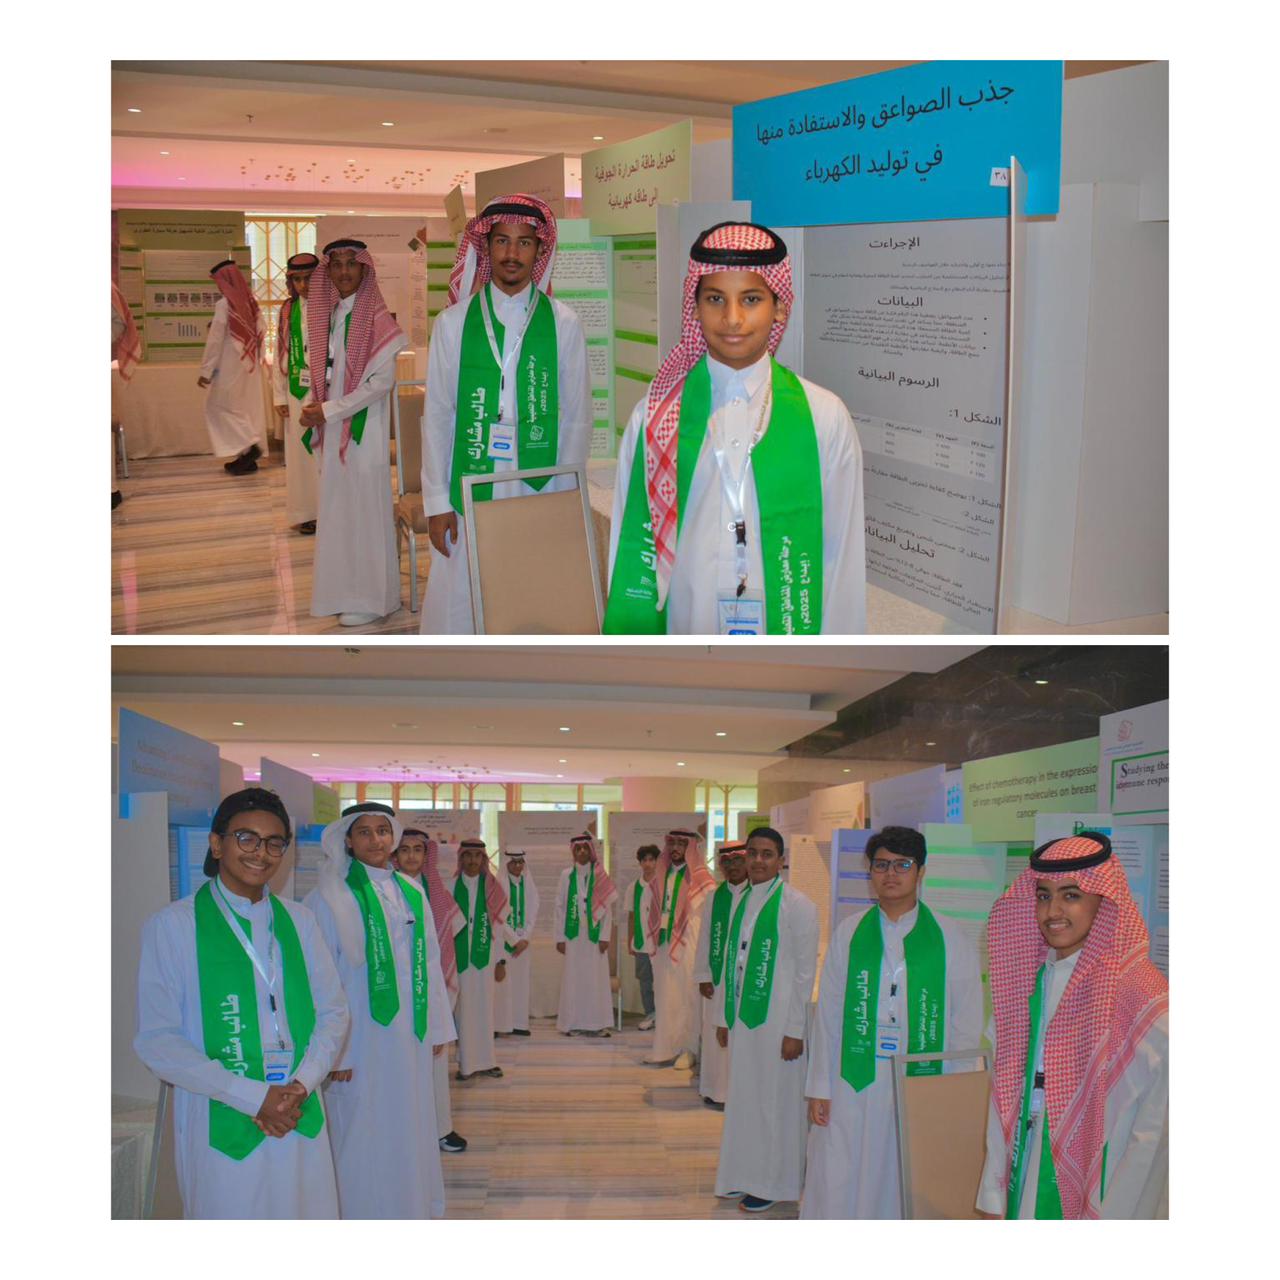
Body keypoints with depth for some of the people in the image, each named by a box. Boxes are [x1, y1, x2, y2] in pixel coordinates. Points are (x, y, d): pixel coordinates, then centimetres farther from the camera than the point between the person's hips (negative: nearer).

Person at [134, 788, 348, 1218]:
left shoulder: (298, 920, 9)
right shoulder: (172, 925, -3)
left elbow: (332, 1012, 9)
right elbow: (157, 1040, -8)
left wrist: (302, 1085, -9)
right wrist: (254, 1097, -14)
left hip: (303, 1125, 4)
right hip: (222, 1129, -3)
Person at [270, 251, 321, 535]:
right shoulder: (288, 310, 6)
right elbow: (280, 355, 8)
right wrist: (279, 396, 5)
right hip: (297, 392, 3)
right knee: (301, 451, 8)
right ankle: (306, 512, 17)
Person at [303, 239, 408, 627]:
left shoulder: (376, 319, -10)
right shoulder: (328, 317, 11)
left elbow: (382, 380, -16)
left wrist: (329, 411, -15)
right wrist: (313, 409, -3)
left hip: (363, 428, -7)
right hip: (333, 431, 7)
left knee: (364, 508, -2)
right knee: (338, 508, 10)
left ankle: (371, 597, 8)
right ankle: (347, 590, 20)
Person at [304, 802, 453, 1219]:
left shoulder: (411, 893, 7)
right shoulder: (330, 898, -10)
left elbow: (428, 962, 10)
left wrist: (437, 1026, 10)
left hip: (410, 1037, 6)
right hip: (361, 1040, -5)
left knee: (412, 1128, 16)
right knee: (363, 1138, 2)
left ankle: (413, 1210, 31)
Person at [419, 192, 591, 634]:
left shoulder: (563, 323, 1)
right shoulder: (454, 321, 2)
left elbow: (576, 416, 3)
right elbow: (437, 415, 3)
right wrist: (437, 500, -1)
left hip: (540, 494, 0)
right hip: (470, 494, 0)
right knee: (462, 604, 3)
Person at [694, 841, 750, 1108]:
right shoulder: (712, 898, 9)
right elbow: (704, 939, 9)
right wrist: (703, 977, 4)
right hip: (717, 978, 4)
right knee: (715, 1034, 7)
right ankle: (716, 1090, 18)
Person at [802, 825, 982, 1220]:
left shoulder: (950, 939, 2)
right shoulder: (849, 933, 7)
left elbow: (966, 1026, 4)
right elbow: (828, 1016, 8)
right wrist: (819, 1086, 4)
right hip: (853, 1088, 1)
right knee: (839, 1192, 2)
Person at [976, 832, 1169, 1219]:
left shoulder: (1143, 994, -14)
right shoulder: (1028, 982, 5)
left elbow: (1155, 1129, -14)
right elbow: (1007, 1095, 7)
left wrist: (1111, 1216, -15)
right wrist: (992, 1198, 5)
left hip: (1097, 1195, -5)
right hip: (1024, 1190, 5)